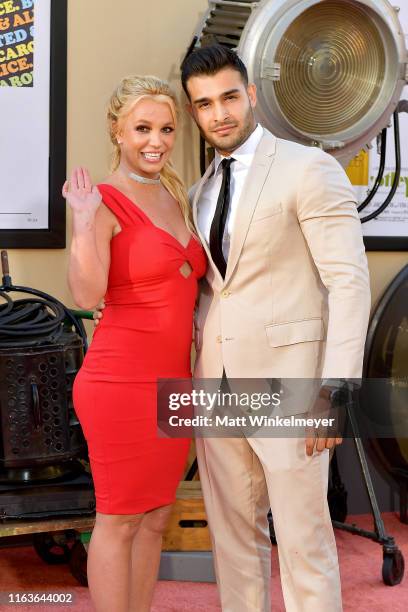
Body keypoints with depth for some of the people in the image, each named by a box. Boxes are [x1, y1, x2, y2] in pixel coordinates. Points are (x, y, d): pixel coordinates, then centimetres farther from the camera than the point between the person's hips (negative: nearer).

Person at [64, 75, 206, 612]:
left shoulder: (176, 195, 12)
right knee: (118, 521, 4)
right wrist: (84, 223, -31)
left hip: (174, 381, 8)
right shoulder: (105, 202, -10)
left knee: (155, 519, 16)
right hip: (122, 382, -8)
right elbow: (88, 295, -24)